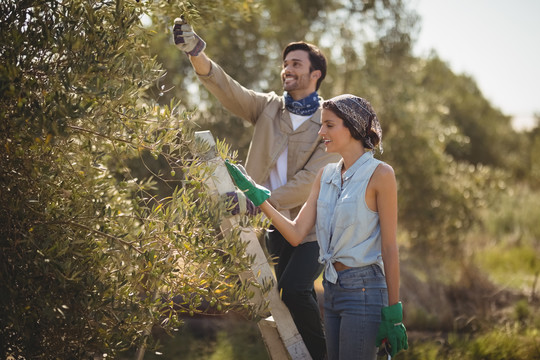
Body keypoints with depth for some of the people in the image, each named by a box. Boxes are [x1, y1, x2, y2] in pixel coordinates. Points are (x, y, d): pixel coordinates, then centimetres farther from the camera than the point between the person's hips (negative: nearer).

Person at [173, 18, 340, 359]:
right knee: (292, 294, 11)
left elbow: (311, 180, -18)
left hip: (313, 226, -5)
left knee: (294, 287, -23)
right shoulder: (269, 107, 6)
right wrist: (197, 54, -28)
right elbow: (228, 89, -10)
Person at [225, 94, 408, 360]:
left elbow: (389, 247, -9)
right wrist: (256, 195, -1)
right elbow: (296, 234, 7)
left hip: (363, 290, -7)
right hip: (332, 288, 7)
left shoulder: (379, 174, -8)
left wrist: (393, 313, -10)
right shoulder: (326, 175, 11)